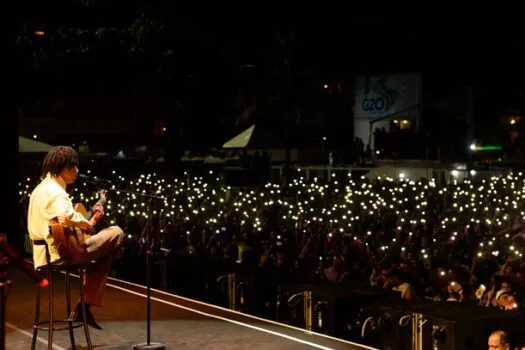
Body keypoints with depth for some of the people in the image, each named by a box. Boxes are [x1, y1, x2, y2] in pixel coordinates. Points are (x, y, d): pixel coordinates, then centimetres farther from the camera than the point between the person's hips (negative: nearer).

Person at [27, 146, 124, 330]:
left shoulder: (42, 188, 19)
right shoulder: (54, 191, -16)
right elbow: (67, 217, -37)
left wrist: (91, 219, 13)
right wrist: (87, 224, -17)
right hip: (63, 253, -11)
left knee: (103, 257, 27)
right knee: (116, 233, -5)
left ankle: (84, 307, 18)